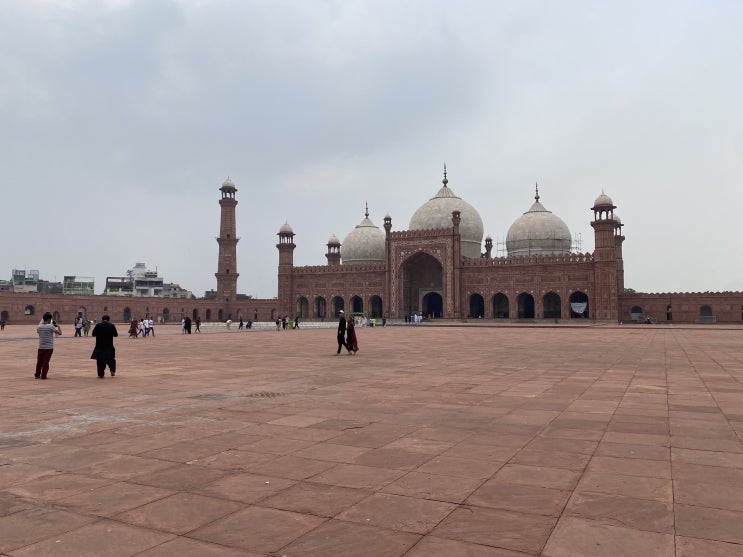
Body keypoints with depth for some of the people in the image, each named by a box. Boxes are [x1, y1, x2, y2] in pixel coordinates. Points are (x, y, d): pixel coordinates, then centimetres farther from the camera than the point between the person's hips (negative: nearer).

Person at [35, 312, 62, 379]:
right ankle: (43, 376, 3)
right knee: (46, 362, 1)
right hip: (49, 347, -4)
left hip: (41, 347, 4)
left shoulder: (39, 327, 2)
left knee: (39, 361, 15)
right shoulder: (51, 326, -13)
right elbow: (59, 333, -13)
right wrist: (58, 326, 3)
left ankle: (37, 375, 25)